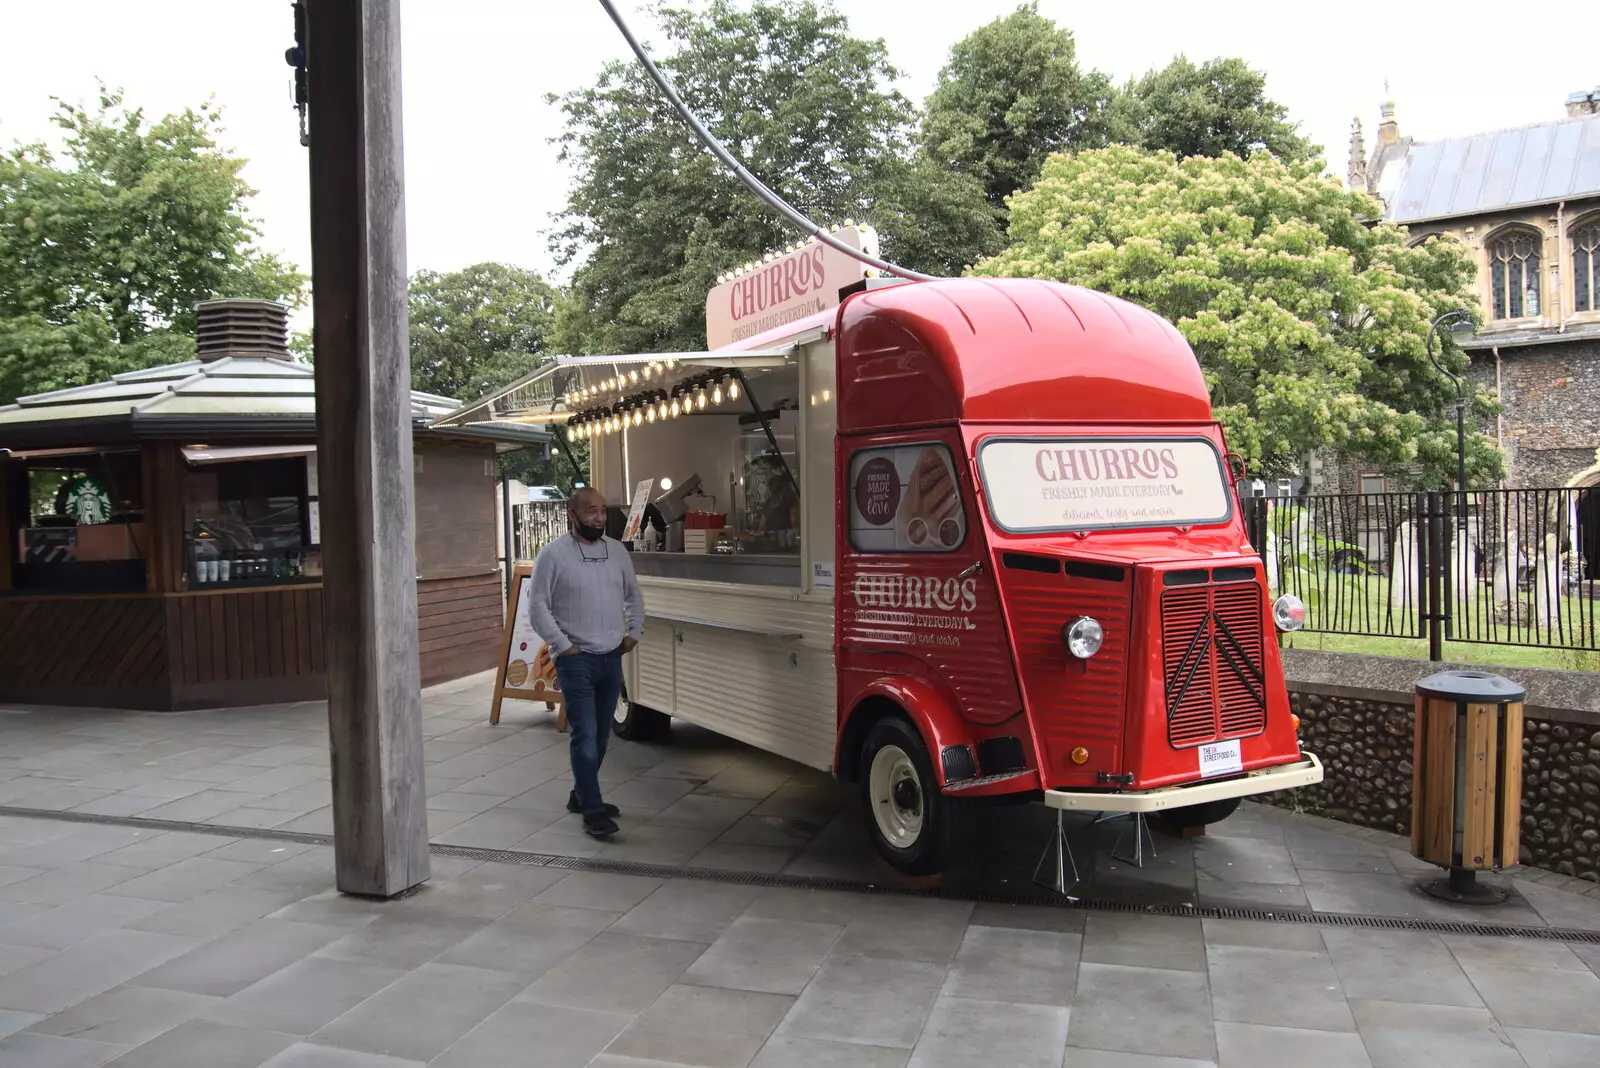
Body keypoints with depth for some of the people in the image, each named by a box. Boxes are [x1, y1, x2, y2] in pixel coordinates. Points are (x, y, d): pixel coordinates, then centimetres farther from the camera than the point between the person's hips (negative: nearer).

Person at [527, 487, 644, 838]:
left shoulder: (617, 551, 7)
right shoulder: (554, 554, -9)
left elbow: (634, 595, 19)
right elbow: (538, 606, -9)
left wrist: (634, 632, 9)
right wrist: (562, 645, -13)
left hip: (612, 658, 6)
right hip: (576, 660, -6)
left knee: (601, 734, 13)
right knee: (585, 736, -7)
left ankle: (581, 794, 29)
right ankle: (593, 810, -1)